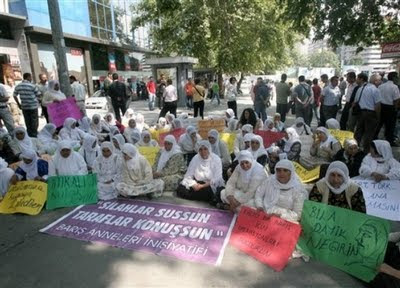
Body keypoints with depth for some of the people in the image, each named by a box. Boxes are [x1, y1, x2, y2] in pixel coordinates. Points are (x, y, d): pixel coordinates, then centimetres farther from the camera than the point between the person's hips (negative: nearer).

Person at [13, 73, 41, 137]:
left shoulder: (18, 86, 6)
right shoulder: (32, 86, -11)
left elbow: (14, 96, 10)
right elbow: (38, 95, -5)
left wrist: (19, 104, 18)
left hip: (24, 107, 5)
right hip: (33, 106, -5)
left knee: (27, 122, 12)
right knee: (34, 122, 3)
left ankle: (30, 135, 19)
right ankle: (34, 135, 5)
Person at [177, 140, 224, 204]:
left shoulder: (216, 159, -6)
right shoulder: (195, 158, 1)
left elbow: (217, 179, -13)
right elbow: (188, 176, -2)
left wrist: (203, 186, -23)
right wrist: (194, 185, -21)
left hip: (213, 185, -4)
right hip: (198, 184, 4)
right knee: (180, 189, -19)